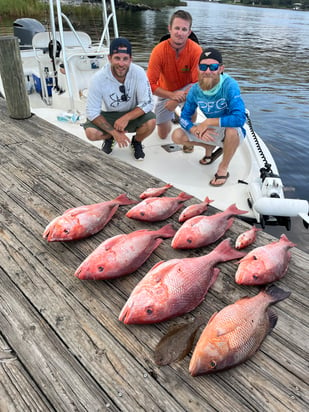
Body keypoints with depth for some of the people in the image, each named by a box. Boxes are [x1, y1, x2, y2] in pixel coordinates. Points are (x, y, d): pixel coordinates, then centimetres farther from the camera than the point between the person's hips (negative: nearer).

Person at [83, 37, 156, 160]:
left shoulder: (139, 73, -21)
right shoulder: (98, 78, -21)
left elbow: (147, 103, -19)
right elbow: (92, 112, -18)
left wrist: (127, 117, -35)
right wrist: (114, 132, -26)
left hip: (133, 114, 0)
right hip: (109, 116, 0)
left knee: (151, 122, -31)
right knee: (91, 132, -27)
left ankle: (136, 141, 6)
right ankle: (109, 138, 12)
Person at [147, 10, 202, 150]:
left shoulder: (196, 50, -25)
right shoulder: (159, 50, -23)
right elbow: (151, 84, -23)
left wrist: (177, 100, -34)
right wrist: (172, 95, -35)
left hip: (186, 90, -1)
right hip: (166, 93, 1)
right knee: (163, 135, 6)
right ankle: (170, 116, 41)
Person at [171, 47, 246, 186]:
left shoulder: (229, 85, -25)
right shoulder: (195, 90, -10)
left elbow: (240, 118, -37)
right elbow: (184, 117, -4)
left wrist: (208, 122, -33)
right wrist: (196, 130, -26)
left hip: (233, 132, -5)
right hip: (210, 131, 5)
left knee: (232, 130, -41)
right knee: (177, 136, -11)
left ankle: (223, 169, -14)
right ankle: (210, 147, 14)